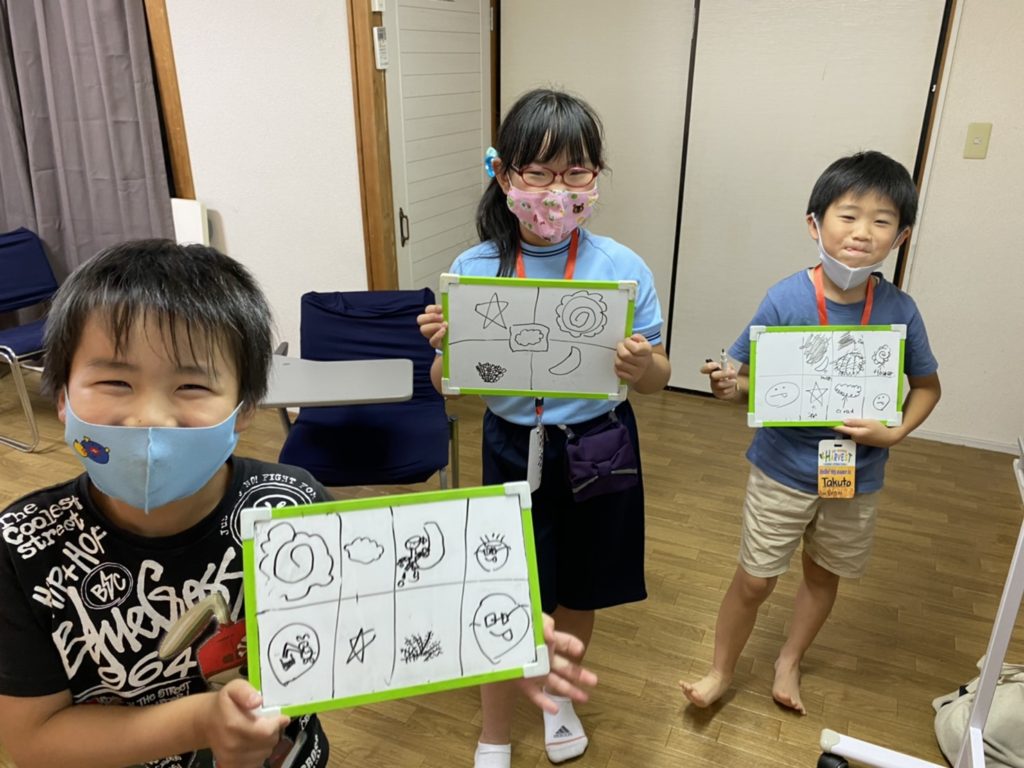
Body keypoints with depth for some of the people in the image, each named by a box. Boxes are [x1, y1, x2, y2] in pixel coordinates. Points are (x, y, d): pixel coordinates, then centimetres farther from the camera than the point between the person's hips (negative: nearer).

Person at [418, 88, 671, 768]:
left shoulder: (622, 268, -12)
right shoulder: (473, 270, -11)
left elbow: (658, 379, -3)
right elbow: (450, 388, -4)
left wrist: (643, 366, -27)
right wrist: (444, 347, -26)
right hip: (514, 450, 0)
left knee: (581, 591, 21)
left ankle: (559, 694, 54)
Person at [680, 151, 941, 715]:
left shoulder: (899, 310, -13)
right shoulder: (786, 300, -19)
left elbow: (927, 385, 1)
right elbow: (748, 381, -12)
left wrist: (895, 432, -16)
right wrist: (729, 386, -35)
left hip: (857, 476, 3)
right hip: (783, 470, -3)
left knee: (825, 574, 22)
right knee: (754, 580, 9)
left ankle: (789, 660, 48)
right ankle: (721, 671, 34)